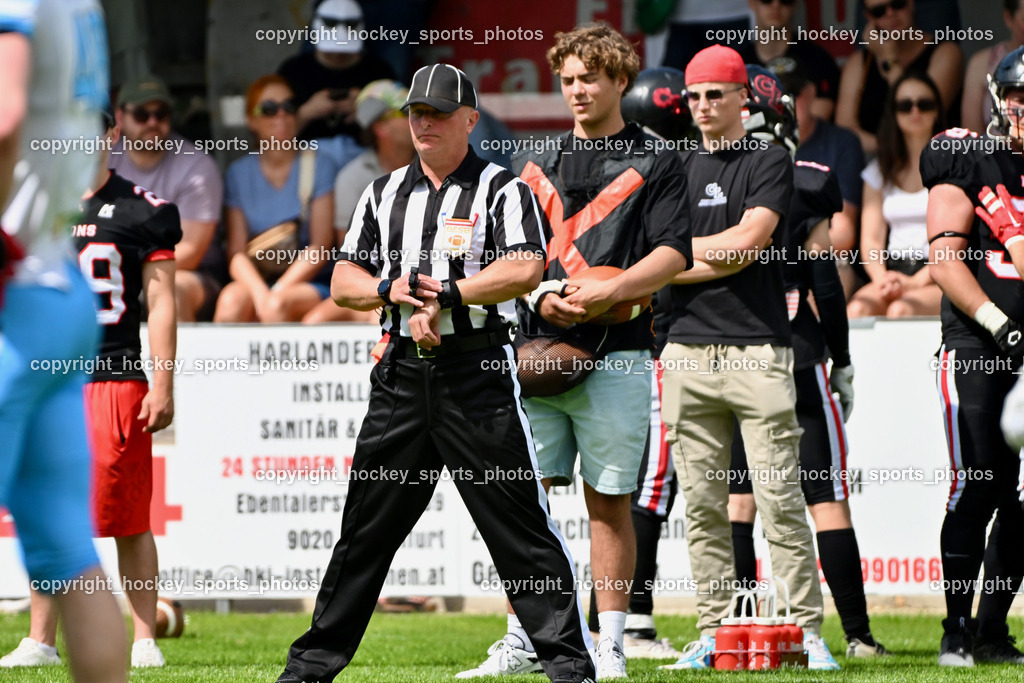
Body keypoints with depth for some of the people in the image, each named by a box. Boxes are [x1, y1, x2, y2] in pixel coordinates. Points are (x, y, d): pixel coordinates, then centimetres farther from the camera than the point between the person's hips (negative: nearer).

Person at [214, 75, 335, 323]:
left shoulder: (317, 167, 5)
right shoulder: (238, 174, 11)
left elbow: (321, 246, -2)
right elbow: (237, 252, 3)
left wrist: (277, 293, -15)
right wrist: (260, 293, -19)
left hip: (309, 283, -2)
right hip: (255, 281, 2)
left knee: (278, 305, -34)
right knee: (231, 301, -32)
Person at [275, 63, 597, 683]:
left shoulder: (503, 190, -1)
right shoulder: (386, 193, 16)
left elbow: (526, 269, -16)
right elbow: (343, 283, 16)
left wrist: (444, 296, -17)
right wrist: (388, 290, -5)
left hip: (478, 371, -5)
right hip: (401, 373, 5)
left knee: (520, 525, -8)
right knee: (367, 525, 10)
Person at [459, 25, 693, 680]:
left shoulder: (655, 165, 5)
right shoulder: (535, 166, 18)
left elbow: (673, 252, -5)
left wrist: (609, 292, -18)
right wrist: (541, 295, -5)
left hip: (615, 356, -4)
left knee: (609, 501, -1)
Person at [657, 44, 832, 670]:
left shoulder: (769, 162, 2)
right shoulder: (677, 170, 17)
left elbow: (749, 242, -10)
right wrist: (716, 259, -5)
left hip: (757, 348, -5)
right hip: (688, 350, 5)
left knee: (780, 497, -7)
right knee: (702, 503, 3)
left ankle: (808, 631, -6)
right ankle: (714, 631, 6)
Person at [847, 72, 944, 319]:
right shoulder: (879, 171, 20)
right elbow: (871, 240, 14)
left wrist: (917, 281, -15)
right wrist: (882, 278, -9)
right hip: (894, 270, 3)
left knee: (901, 310, -36)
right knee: (858, 309, -31)